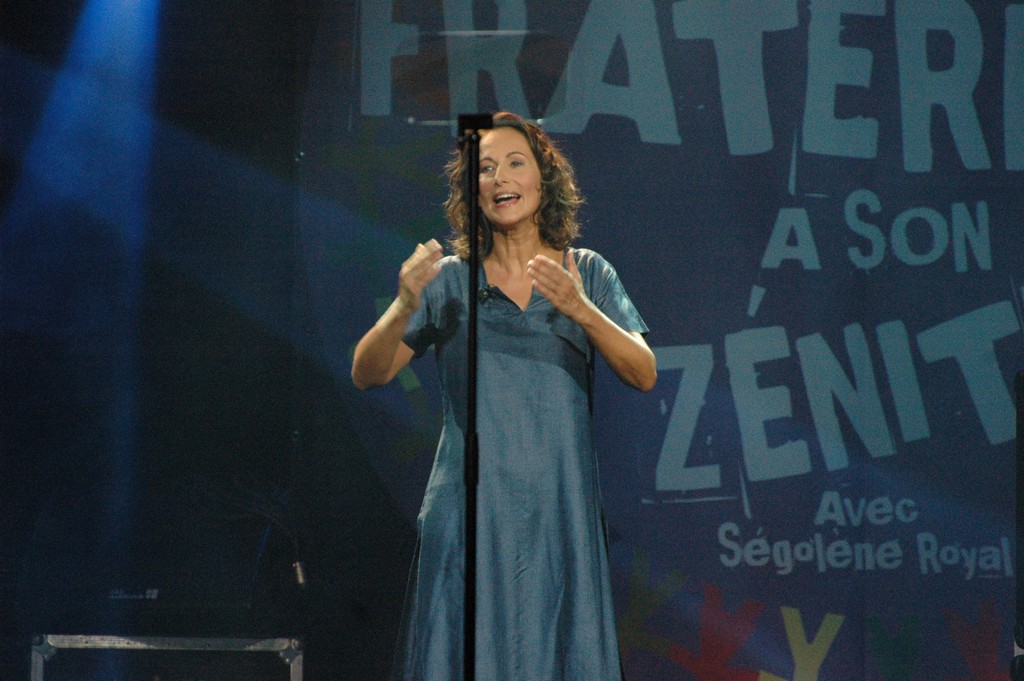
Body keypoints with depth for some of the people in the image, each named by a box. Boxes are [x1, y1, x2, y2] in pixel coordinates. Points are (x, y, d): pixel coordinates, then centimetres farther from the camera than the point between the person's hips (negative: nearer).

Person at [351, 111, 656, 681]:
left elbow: (644, 374, -3)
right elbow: (367, 374, 1)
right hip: (469, 515, -1)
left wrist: (581, 310, -19)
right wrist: (405, 308, -18)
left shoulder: (588, 274, 8)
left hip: (560, 511, 1)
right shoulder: (449, 279, 6)